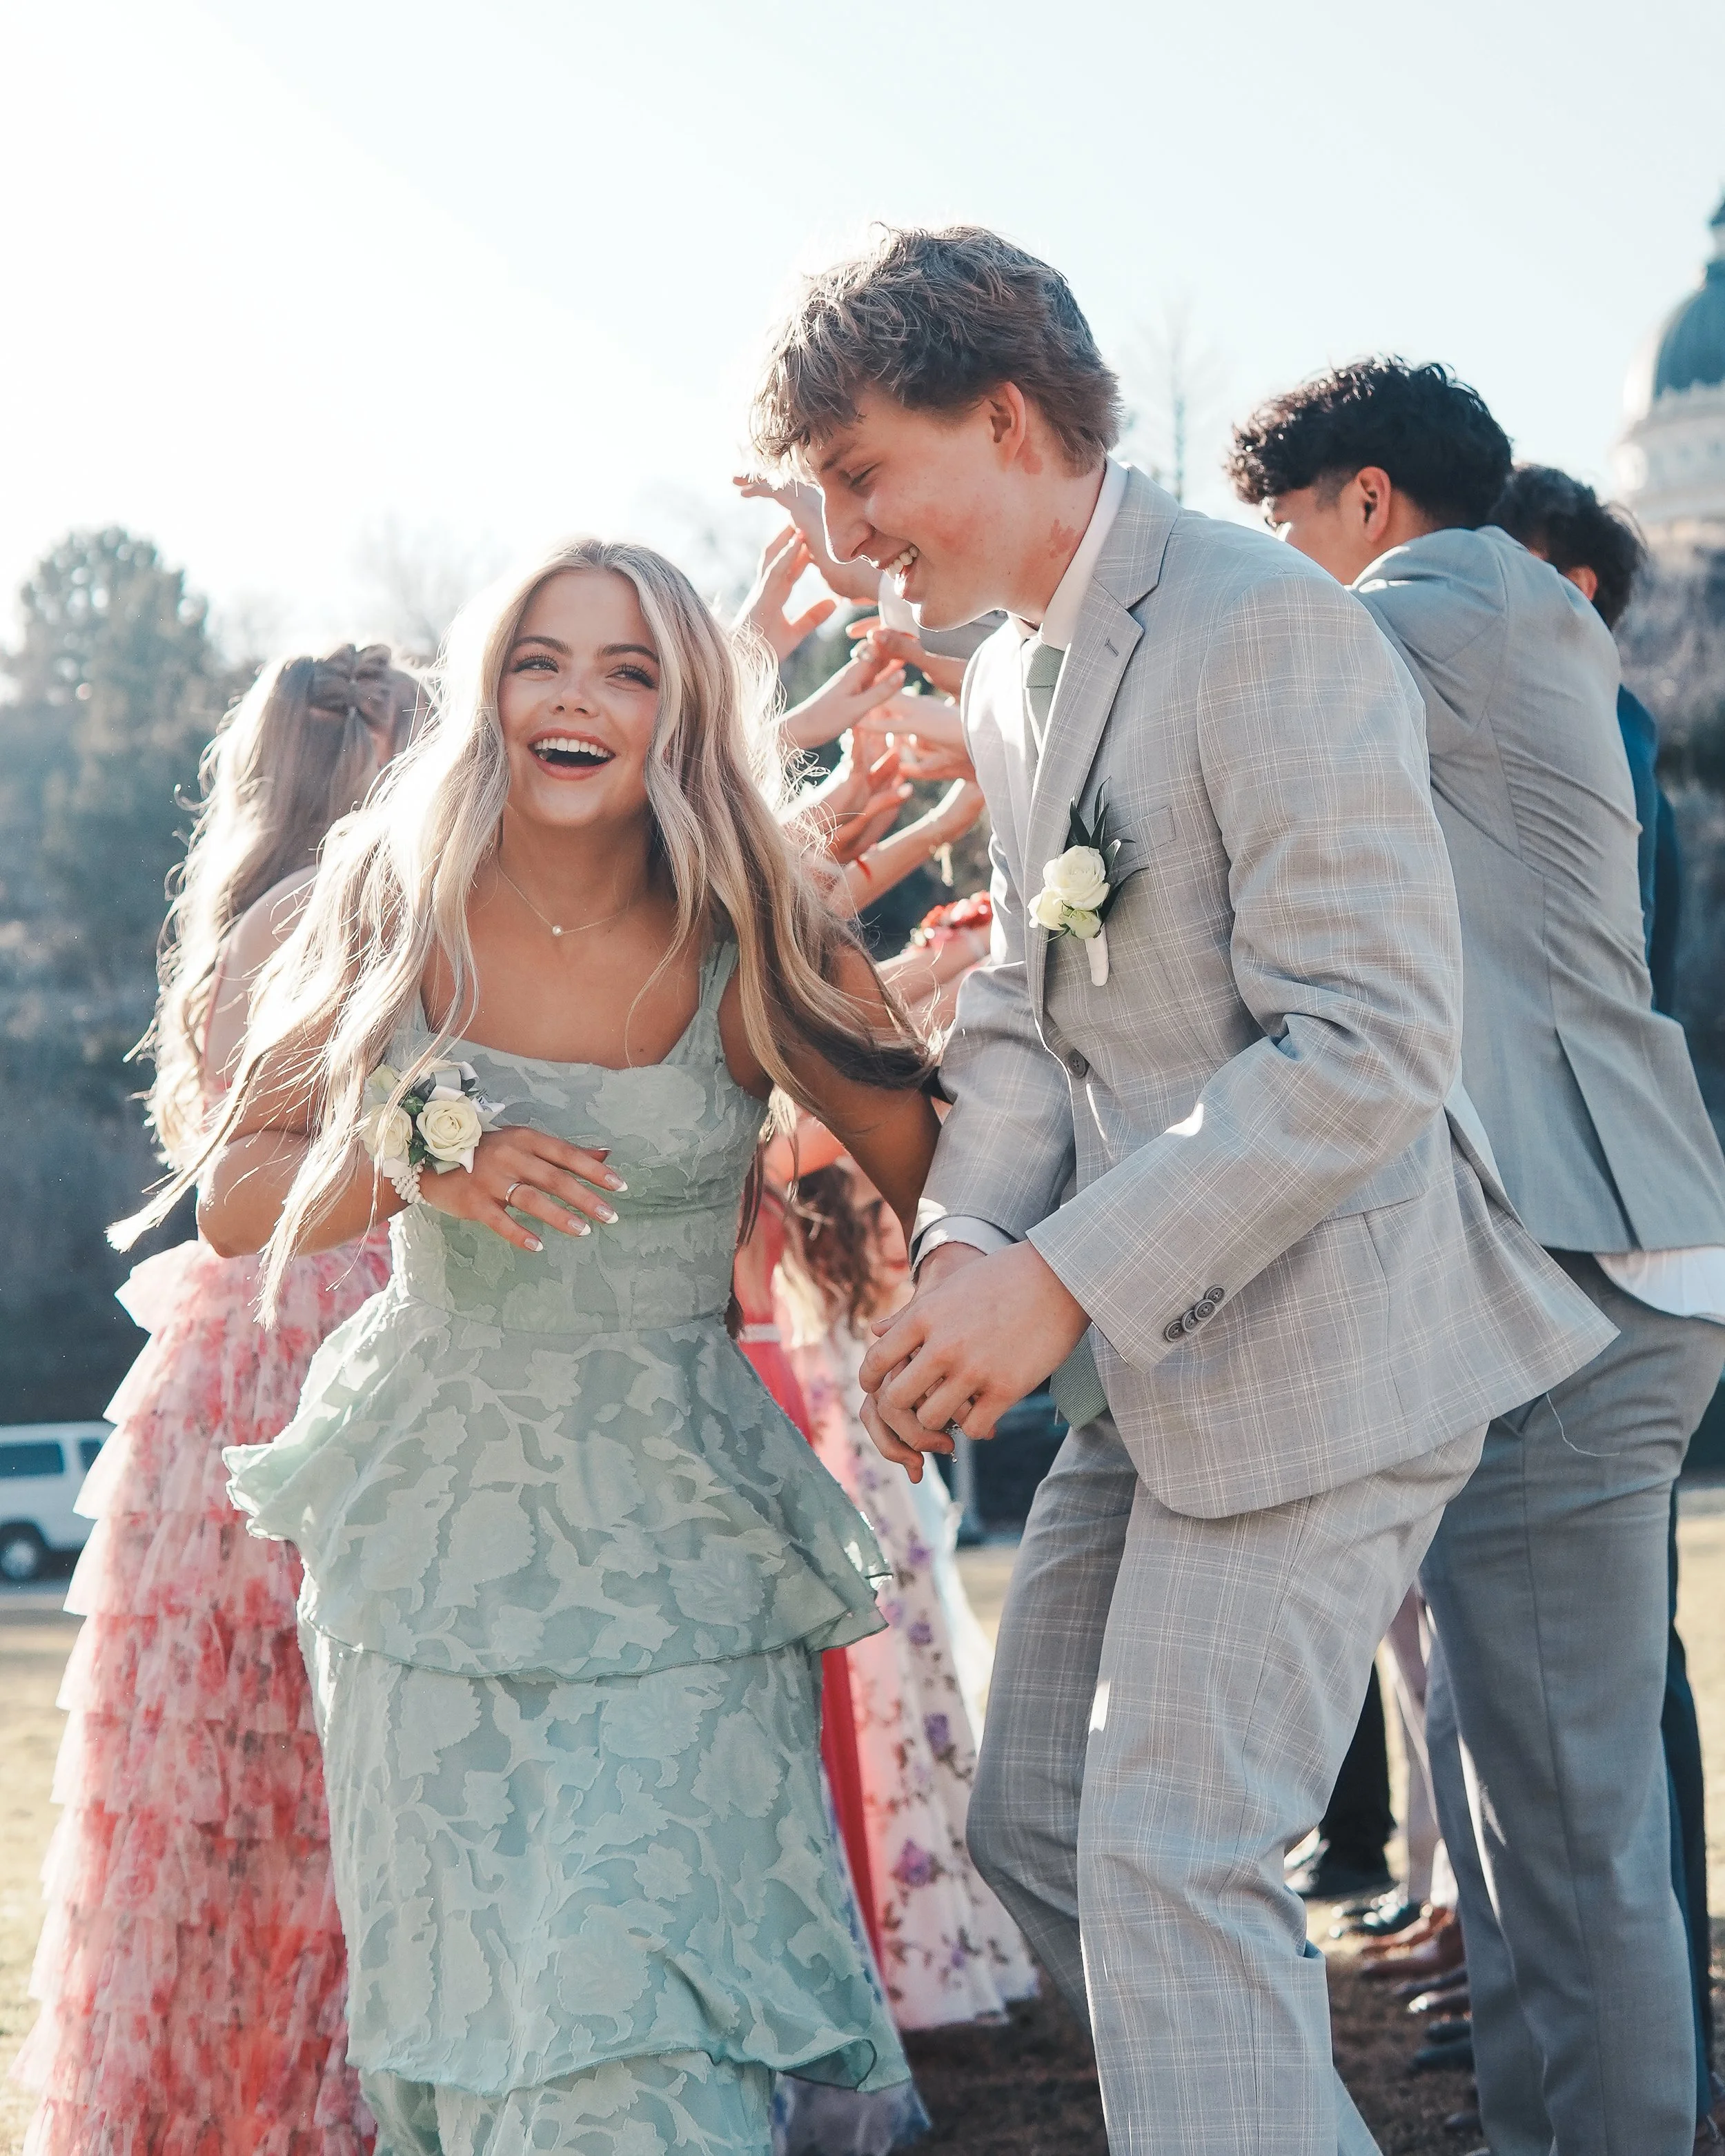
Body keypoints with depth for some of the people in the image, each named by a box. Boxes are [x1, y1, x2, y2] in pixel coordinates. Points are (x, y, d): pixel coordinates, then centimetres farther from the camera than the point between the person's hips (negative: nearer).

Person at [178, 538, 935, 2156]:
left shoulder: (755, 945, -9)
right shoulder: (393, 906, -3)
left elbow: (948, 1187, -4)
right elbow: (236, 1198, 0)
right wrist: (411, 1156, -17)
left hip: (671, 1529, -2)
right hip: (436, 1519, 2)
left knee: (652, 2023, -9)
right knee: (460, 1993, 11)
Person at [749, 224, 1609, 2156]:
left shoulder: (1265, 627, -19)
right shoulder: (1006, 689, 12)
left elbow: (1369, 1044, -24)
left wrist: (1064, 1277, -26)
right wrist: (966, 1246, -7)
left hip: (1319, 1327, -10)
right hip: (1156, 1345, 10)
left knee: (1173, 1859, -11)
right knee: (1033, 1821, 14)